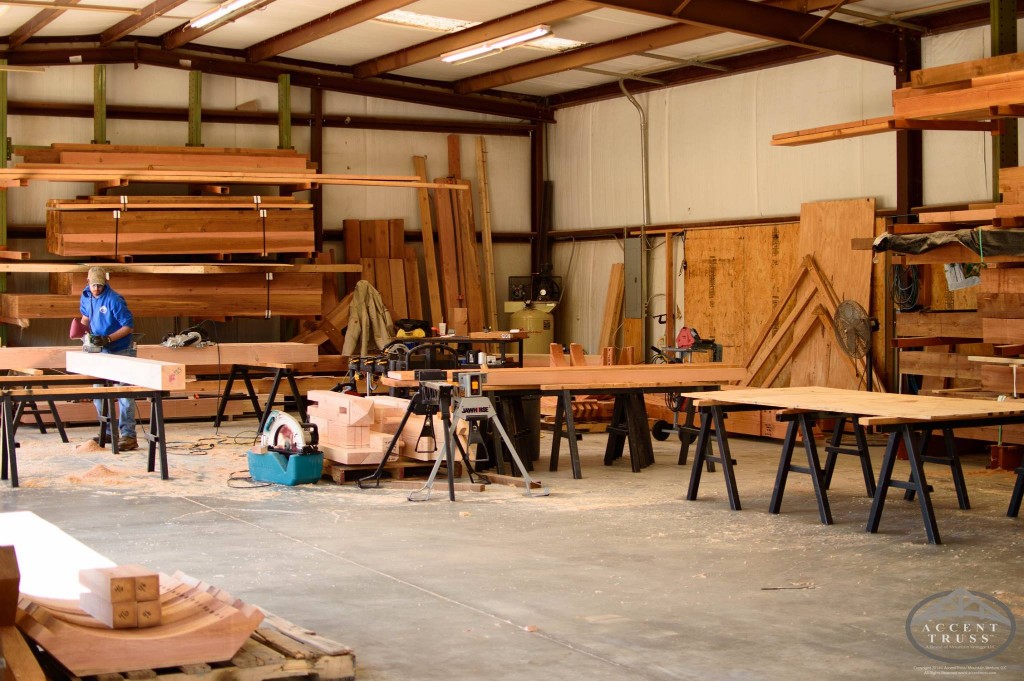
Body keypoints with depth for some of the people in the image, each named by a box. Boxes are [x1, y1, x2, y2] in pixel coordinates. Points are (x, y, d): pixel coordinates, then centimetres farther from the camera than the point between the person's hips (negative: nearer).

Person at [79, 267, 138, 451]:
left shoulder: (114, 300, -20)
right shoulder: (86, 296, 2)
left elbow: (129, 326, -20)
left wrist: (108, 339, -26)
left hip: (121, 351, -8)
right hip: (102, 352, 8)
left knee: (124, 394, -7)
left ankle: (128, 436, -8)